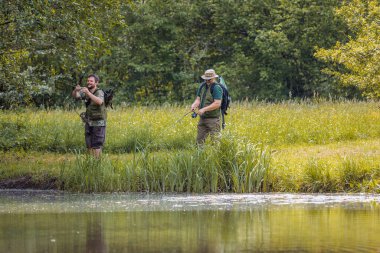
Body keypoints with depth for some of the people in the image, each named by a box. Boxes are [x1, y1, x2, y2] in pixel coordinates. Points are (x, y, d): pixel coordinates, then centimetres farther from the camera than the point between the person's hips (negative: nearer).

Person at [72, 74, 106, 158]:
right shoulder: (85, 92, 5)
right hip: (88, 123, 6)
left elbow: (99, 102, -35)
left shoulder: (99, 92, -15)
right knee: (89, 145, 11)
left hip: (98, 124, -6)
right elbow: (74, 95, -4)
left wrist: (88, 93, -43)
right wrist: (76, 90, -28)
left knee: (96, 146, -5)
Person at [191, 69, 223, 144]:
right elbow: (198, 99, 13)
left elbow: (217, 104, -21)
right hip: (202, 118, 8)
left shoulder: (216, 88, -13)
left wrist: (204, 109, -22)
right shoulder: (202, 86, 10)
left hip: (213, 118, -8)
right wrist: (194, 105, -10)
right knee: (199, 140, 10)